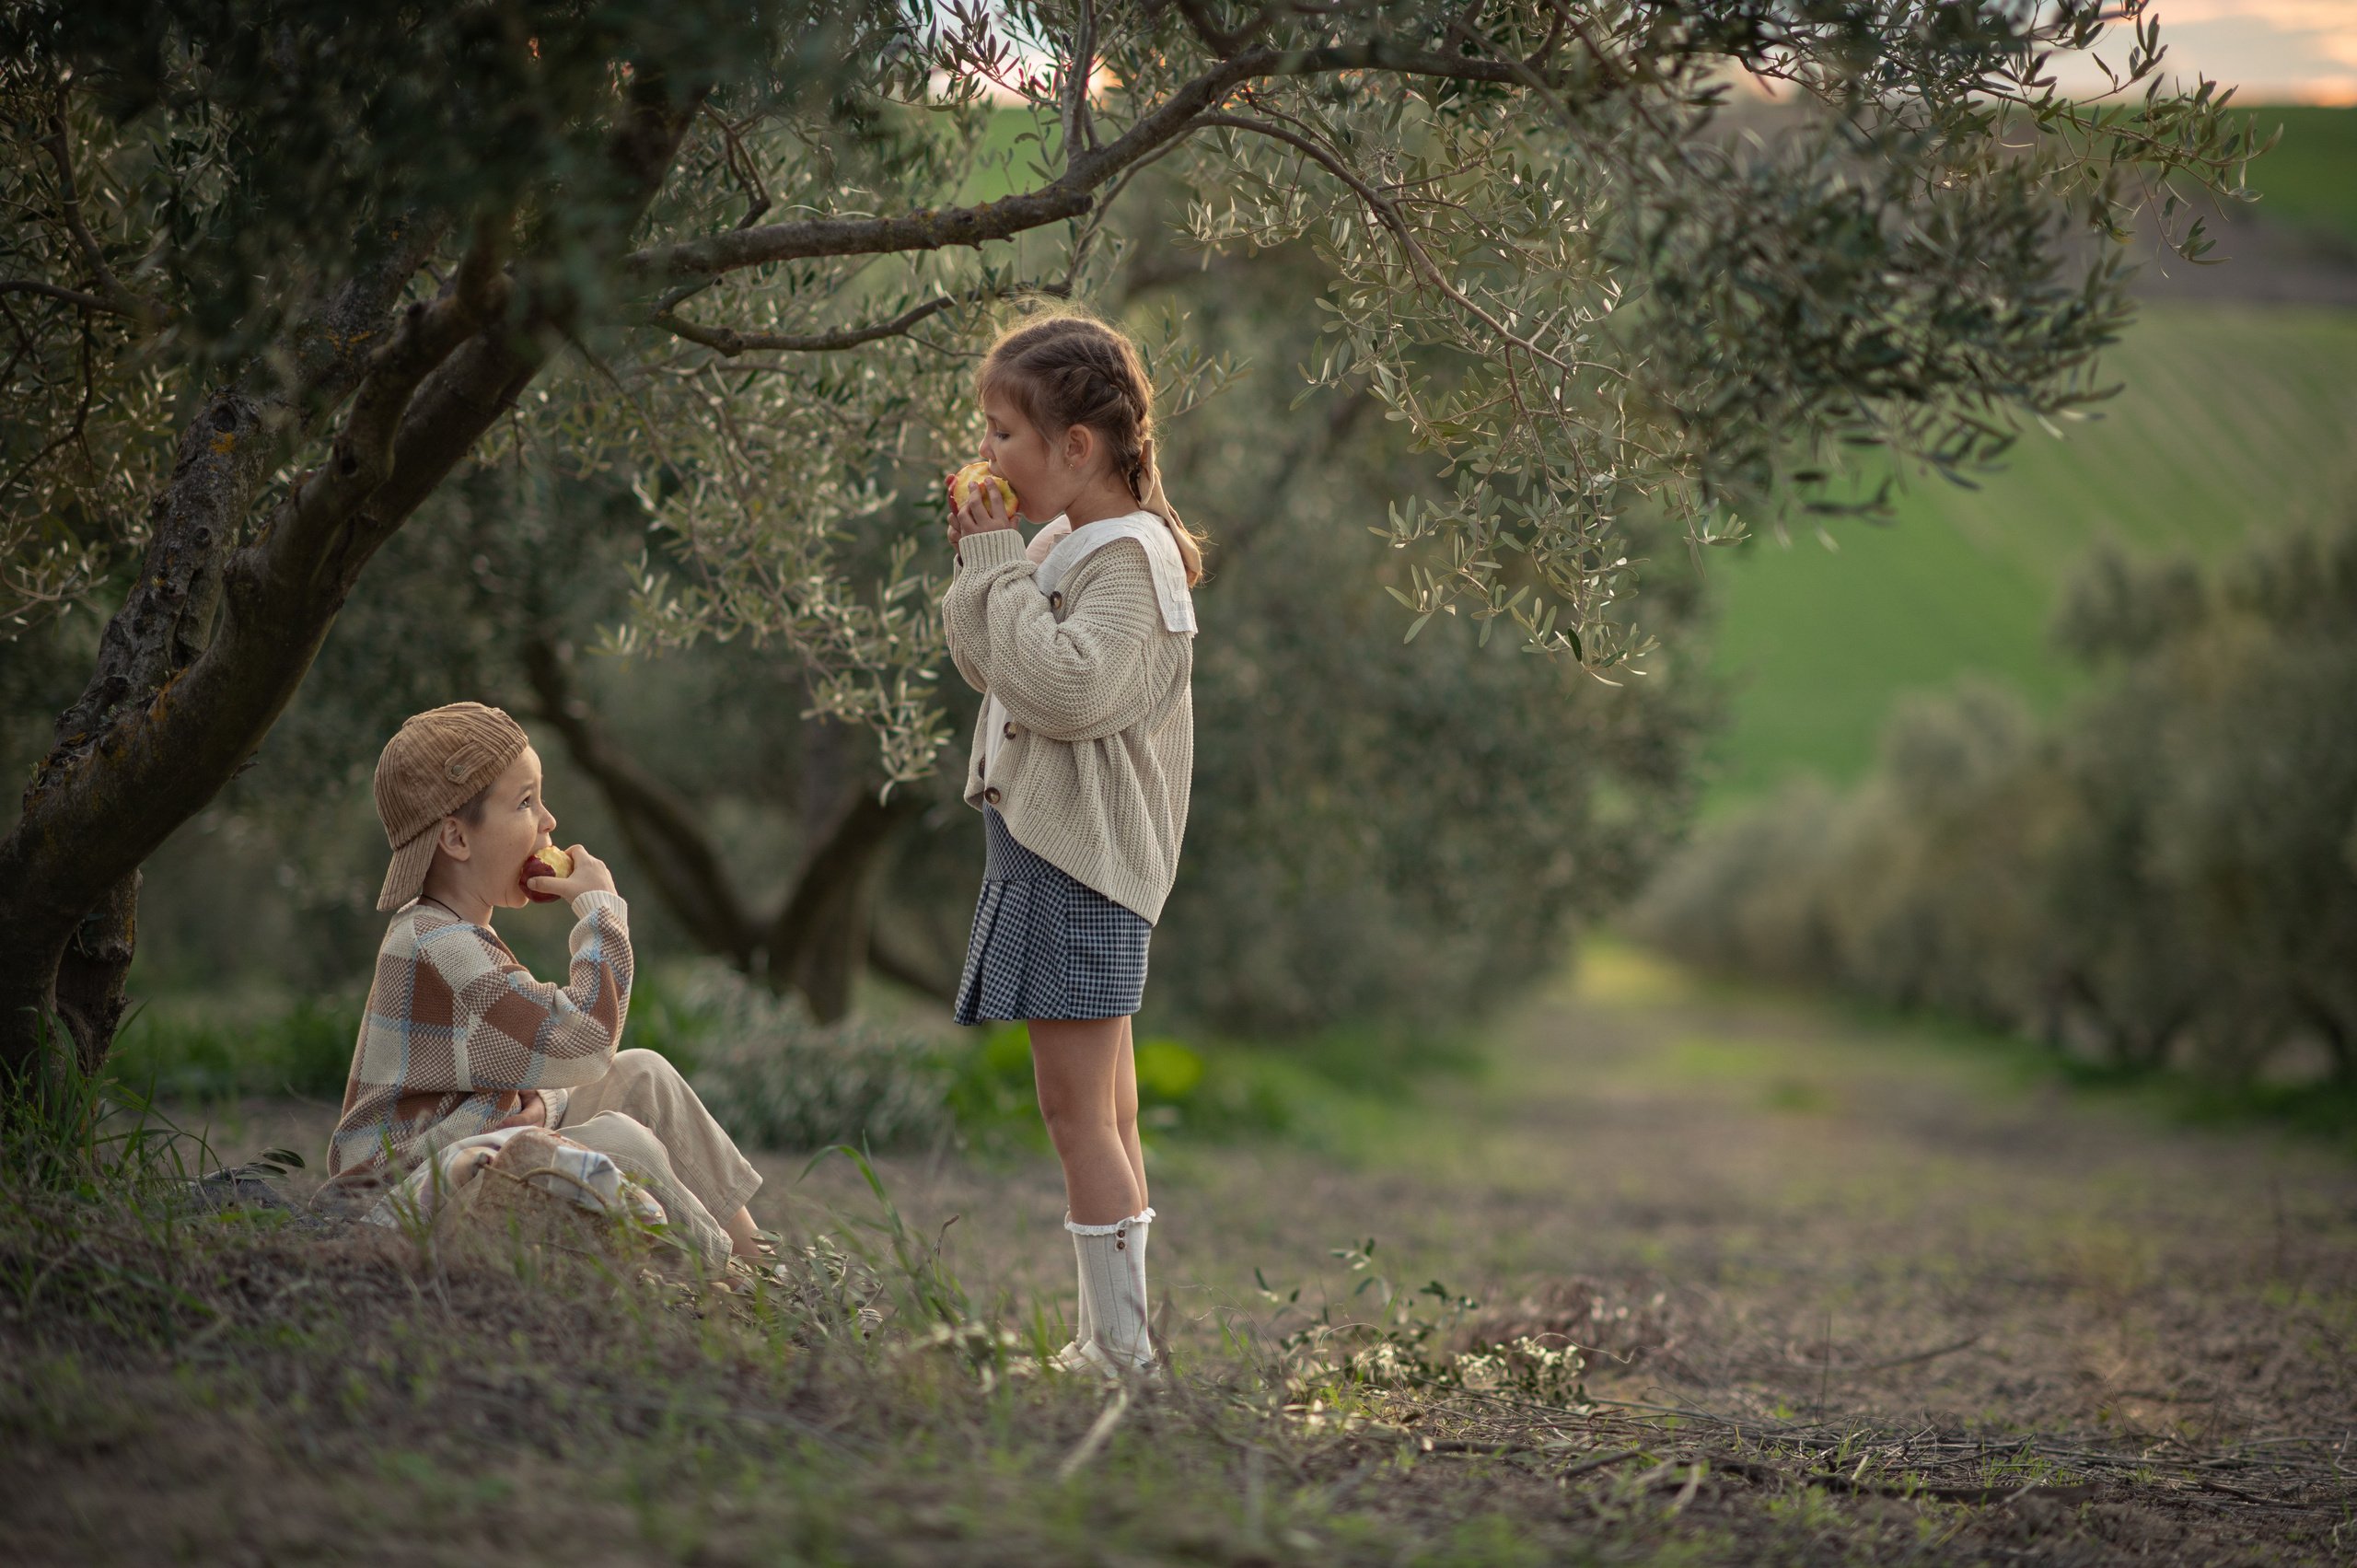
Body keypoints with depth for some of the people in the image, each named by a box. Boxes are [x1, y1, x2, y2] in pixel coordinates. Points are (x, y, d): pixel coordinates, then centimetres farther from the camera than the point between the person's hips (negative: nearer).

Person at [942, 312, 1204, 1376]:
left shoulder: (1133, 557, -15)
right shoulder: (1060, 546, 14)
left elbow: (1067, 687, -27)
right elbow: (995, 670, 18)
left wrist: (1000, 567, -19)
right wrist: (978, 566, 4)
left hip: (1083, 857, -10)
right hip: (1044, 844, 10)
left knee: (1077, 1108, -8)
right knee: (1104, 1111, 13)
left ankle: (1121, 1350, -3)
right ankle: (1112, 1340, 19)